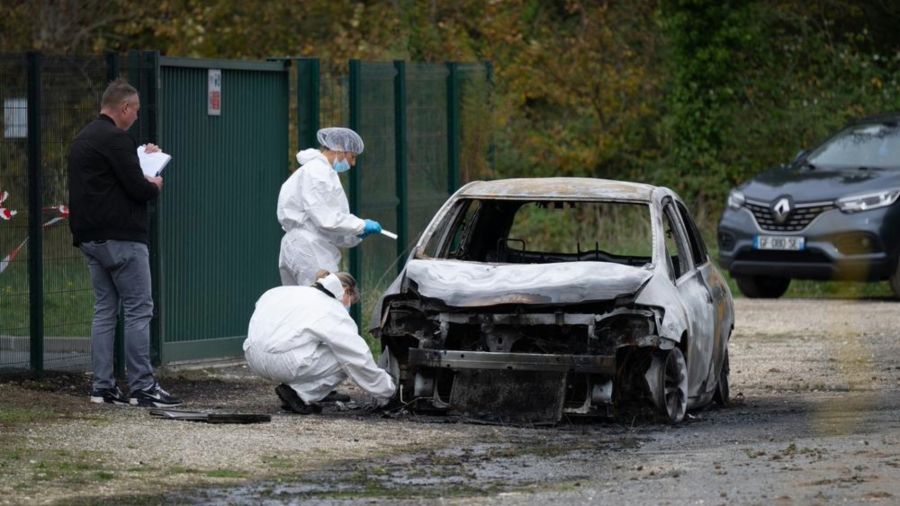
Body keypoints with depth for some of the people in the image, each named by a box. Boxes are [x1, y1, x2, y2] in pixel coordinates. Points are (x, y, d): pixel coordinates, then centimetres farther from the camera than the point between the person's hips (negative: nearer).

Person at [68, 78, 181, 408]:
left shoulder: (83, 140, 16)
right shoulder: (116, 140, -14)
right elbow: (137, 188, -18)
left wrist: (142, 157, 23)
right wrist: (154, 186, 4)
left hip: (90, 239, 9)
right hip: (121, 238, -9)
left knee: (104, 310, 11)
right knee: (138, 310, -7)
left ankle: (102, 386, 9)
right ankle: (142, 387, -9)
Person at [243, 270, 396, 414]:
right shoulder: (335, 312, 1)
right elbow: (360, 359, 1)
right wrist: (384, 394, 12)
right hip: (283, 363, -8)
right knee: (346, 359, 4)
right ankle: (300, 393, -4)